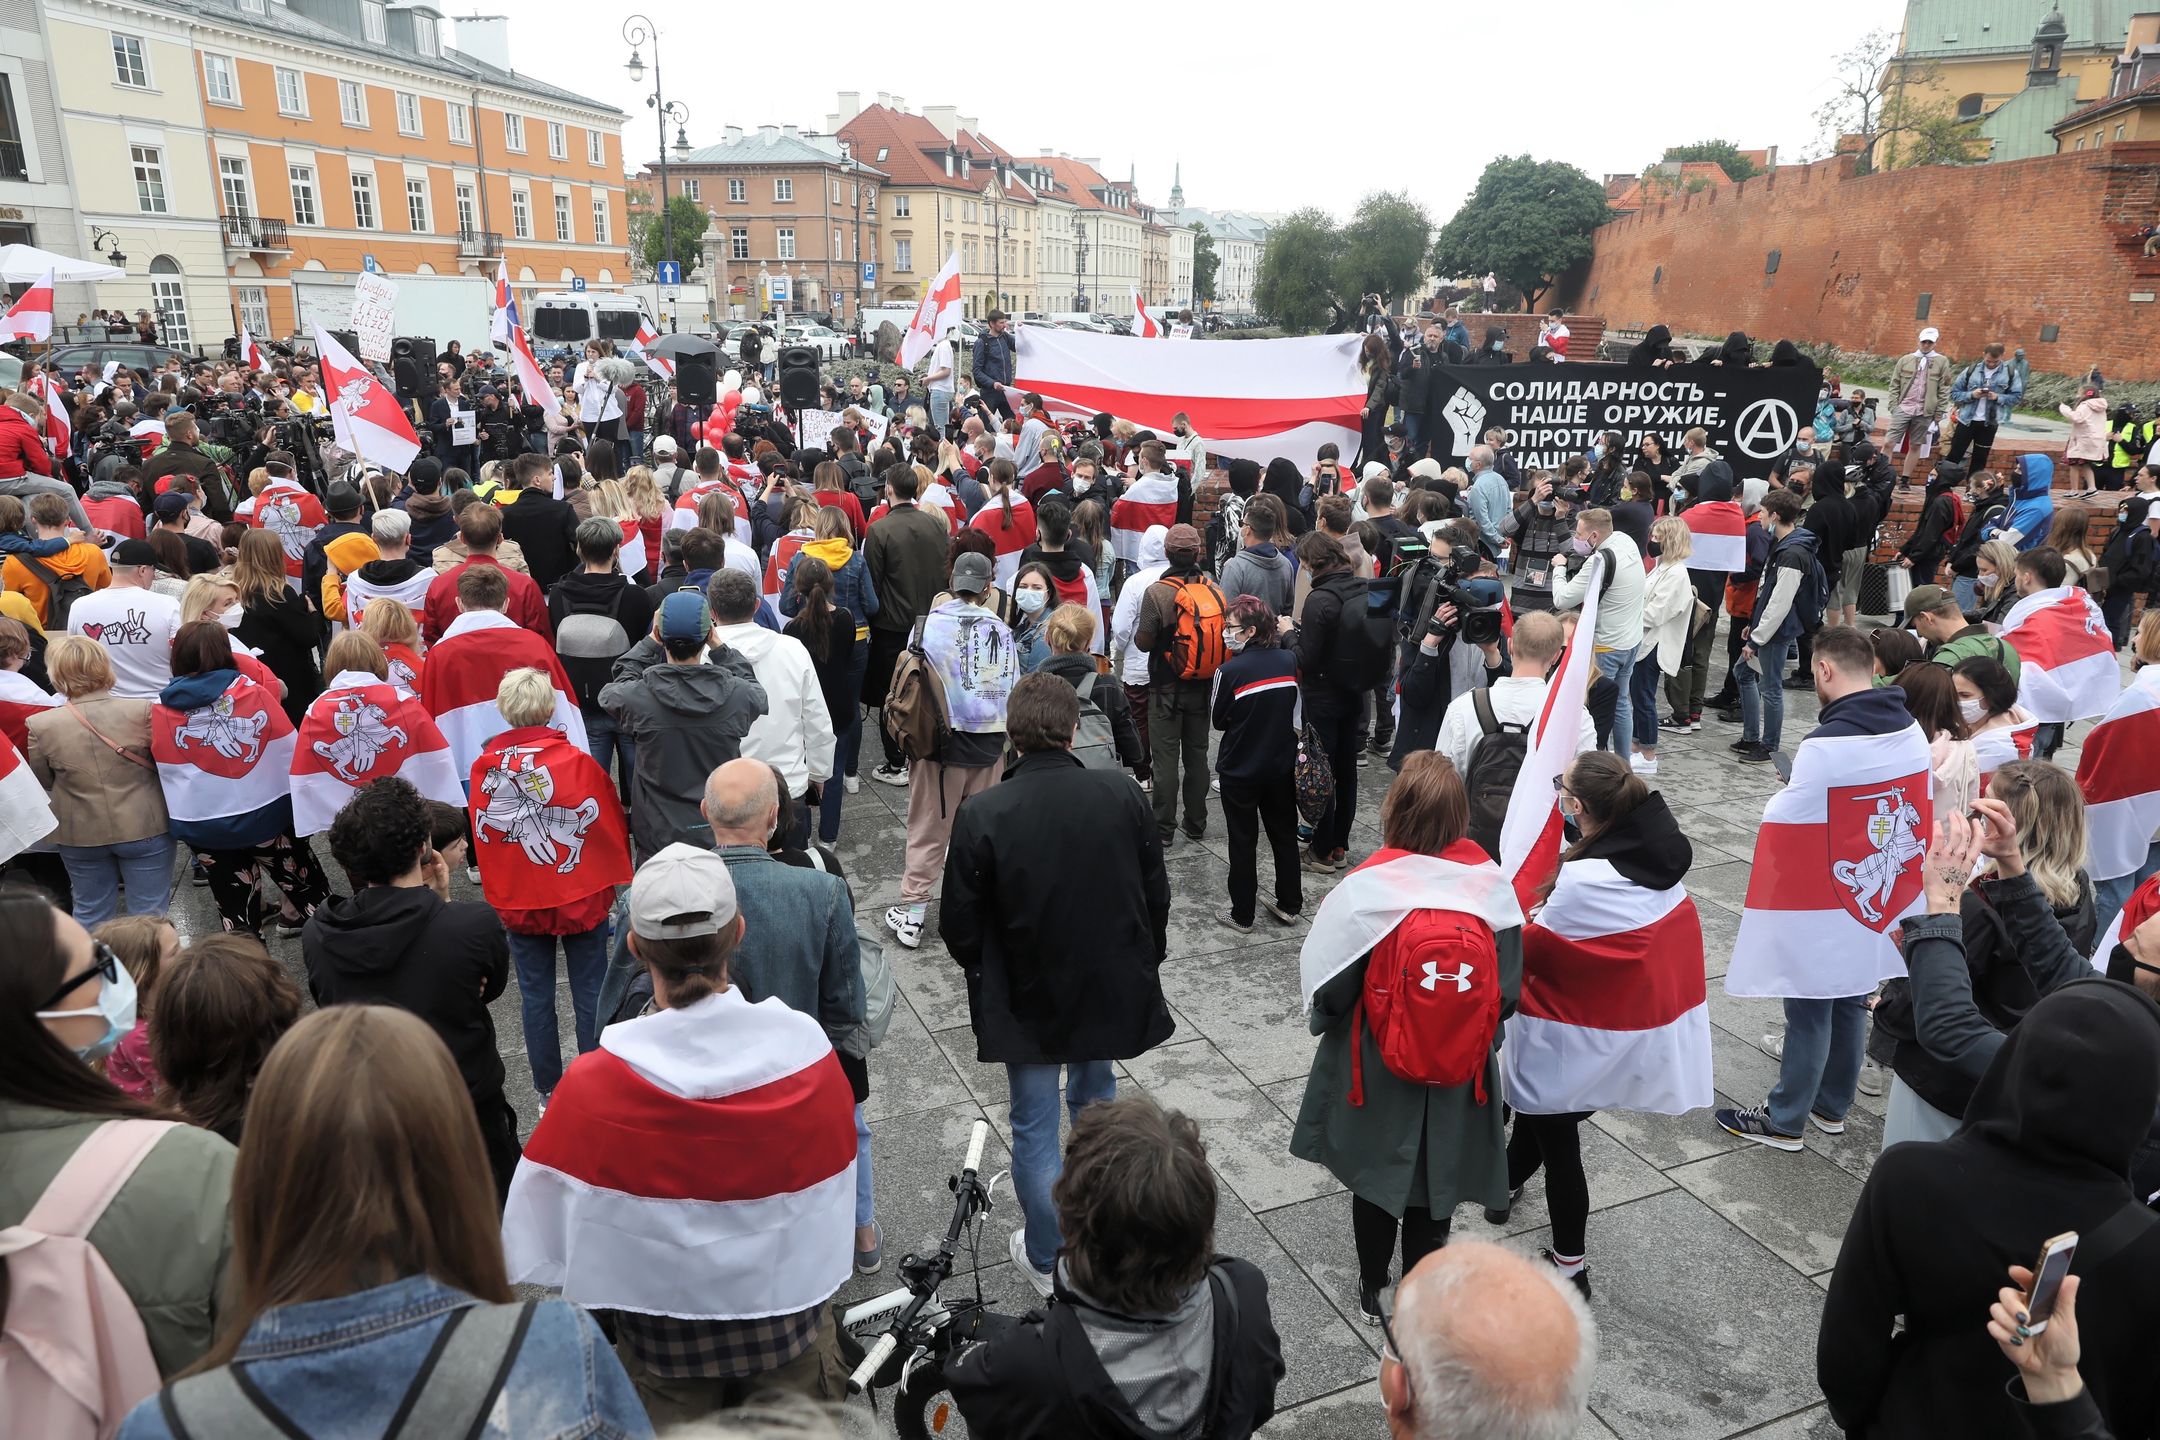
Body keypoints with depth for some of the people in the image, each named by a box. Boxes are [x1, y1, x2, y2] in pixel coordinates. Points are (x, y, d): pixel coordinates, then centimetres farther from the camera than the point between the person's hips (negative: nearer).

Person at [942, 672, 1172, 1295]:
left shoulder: (981, 813, -20)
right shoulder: (1124, 796, -13)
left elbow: (960, 924, -11)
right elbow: (1156, 895, -2)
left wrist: (985, 976, 10)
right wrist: (1142, 964, 15)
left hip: (1026, 998, -3)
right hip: (1113, 988, 3)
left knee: (1035, 1128, 14)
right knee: (1096, 1103, 27)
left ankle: (1047, 1259, 31)